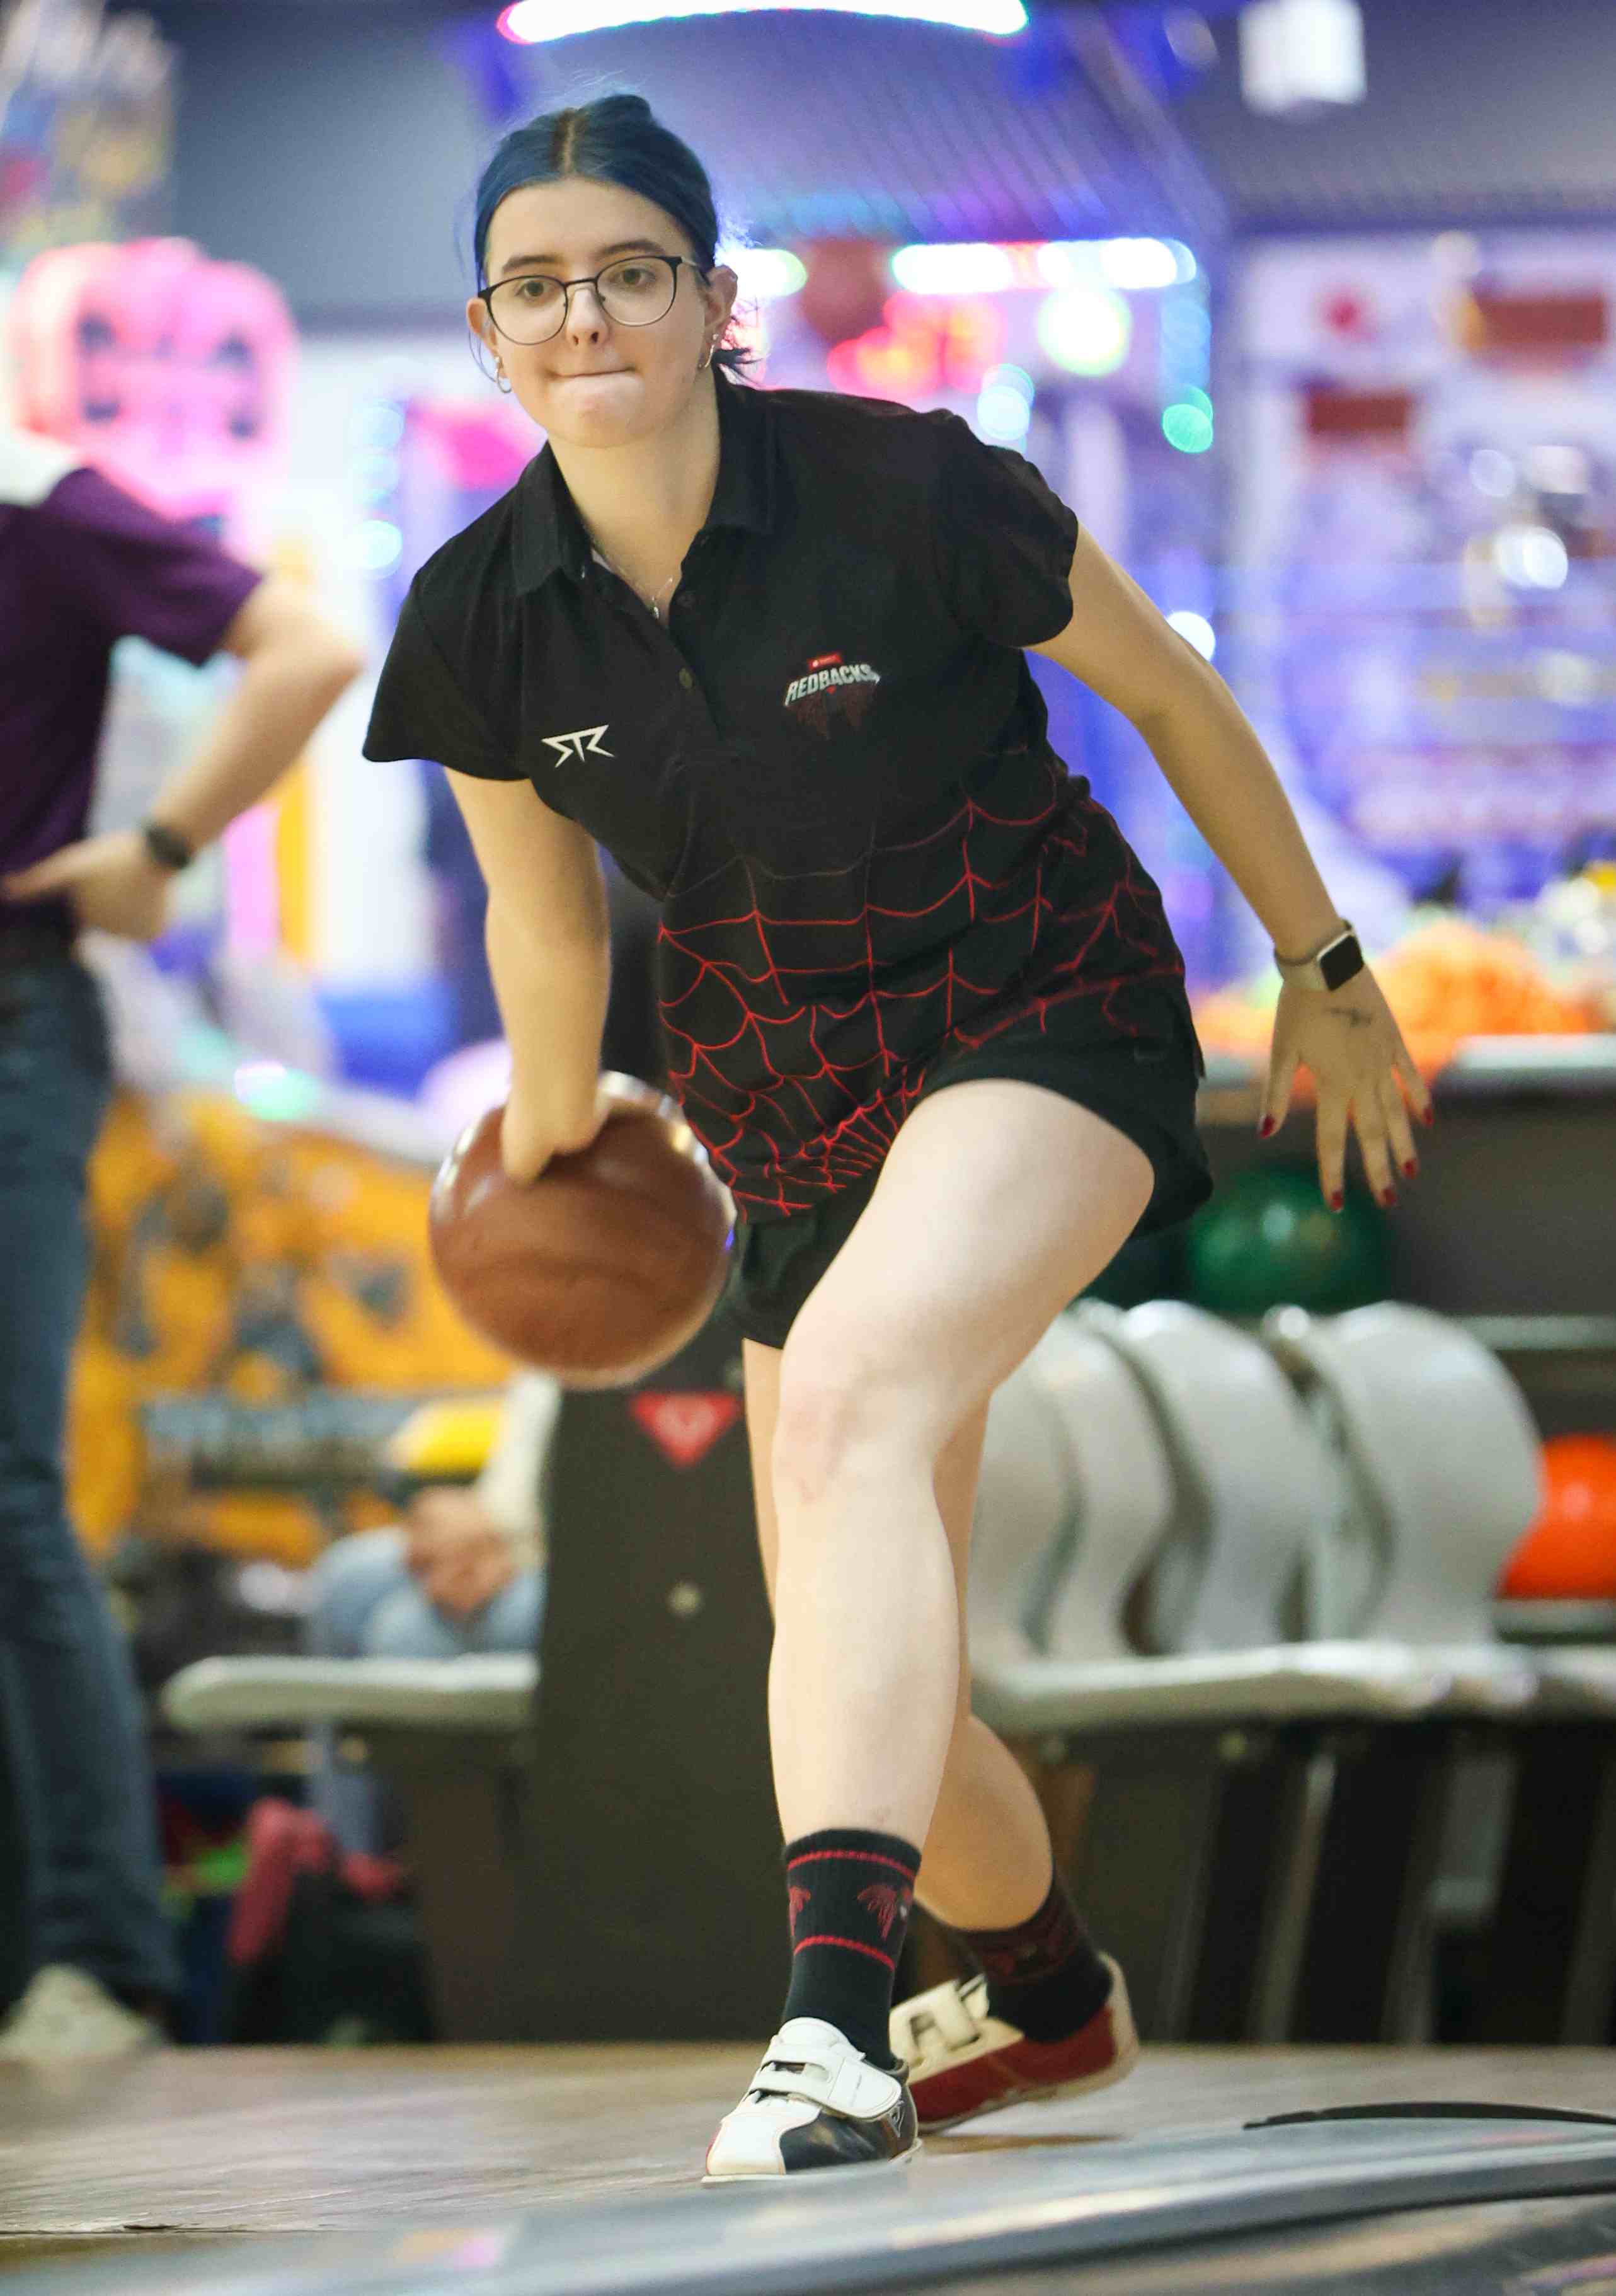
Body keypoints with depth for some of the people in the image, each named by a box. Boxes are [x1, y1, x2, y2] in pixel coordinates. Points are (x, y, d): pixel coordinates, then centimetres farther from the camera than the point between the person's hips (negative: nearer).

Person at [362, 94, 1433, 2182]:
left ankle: (840, 2012, -45)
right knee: (859, 1680, 5)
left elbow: (1167, 691, -2)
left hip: (1049, 1016, -5)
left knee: (852, 1387, -35)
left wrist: (1322, 971, 6)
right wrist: (550, 1143, 24)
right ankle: (1050, 1993, 40)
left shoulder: (906, 489, -18)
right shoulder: (483, 622, -7)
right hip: (795, 1121, 5)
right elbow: (541, 922, 12)